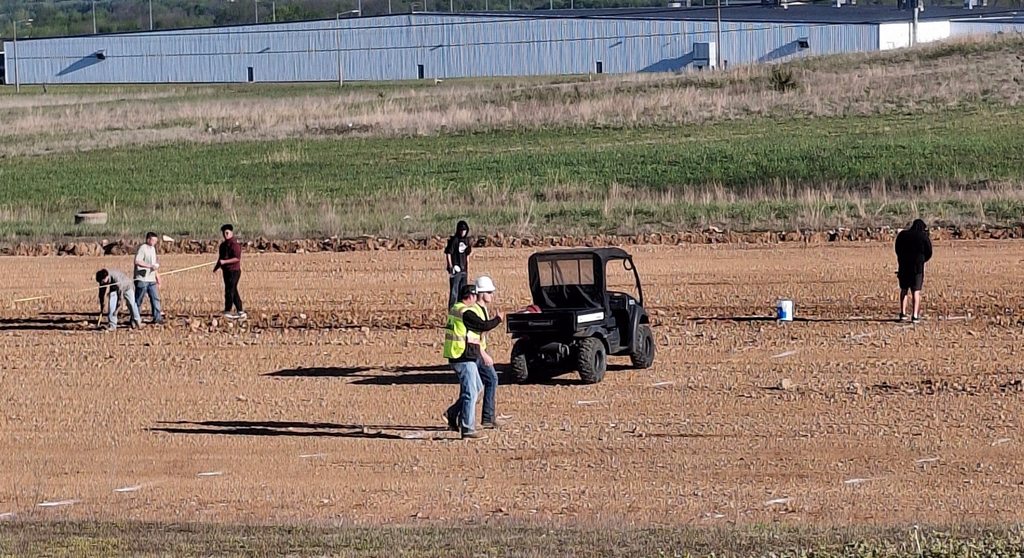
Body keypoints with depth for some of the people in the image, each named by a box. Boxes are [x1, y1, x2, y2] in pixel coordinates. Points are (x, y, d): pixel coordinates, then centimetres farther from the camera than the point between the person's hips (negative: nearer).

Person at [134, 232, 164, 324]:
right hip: (142, 279, -8)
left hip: (151, 279, 8)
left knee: (155, 298, 4)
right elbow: (137, 261, -24)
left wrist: (157, 277, 24)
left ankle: (157, 318, 7)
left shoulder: (153, 249, 17)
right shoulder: (142, 248, -12)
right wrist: (150, 266, -24)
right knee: (138, 300, -1)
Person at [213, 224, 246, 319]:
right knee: (233, 291, 12)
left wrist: (224, 262, -26)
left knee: (229, 291, -8)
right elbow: (221, 257, 25)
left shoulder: (234, 244, -14)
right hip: (226, 271, 10)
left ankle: (227, 312, -3)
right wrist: (216, 267, 14)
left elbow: (237, 258, -21)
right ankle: (240, 312, 17)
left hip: (234, 271, -10)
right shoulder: (223, 245, 15)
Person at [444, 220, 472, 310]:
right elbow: (448, 254, -10)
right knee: (454, 292, -8)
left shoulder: (466, 240, 11)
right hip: (455, 270, -7)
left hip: (463, 271, 7)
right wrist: (451, 267, -16)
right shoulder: (454, 240, -9)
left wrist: (467, 269, 18)